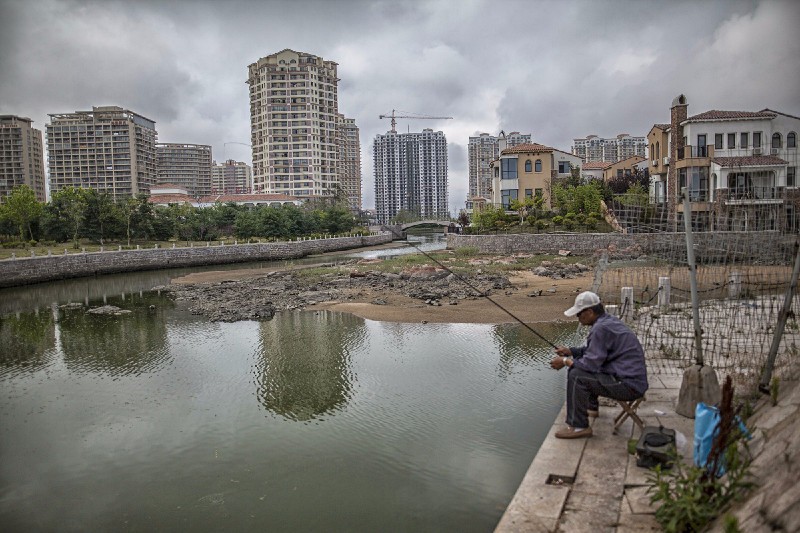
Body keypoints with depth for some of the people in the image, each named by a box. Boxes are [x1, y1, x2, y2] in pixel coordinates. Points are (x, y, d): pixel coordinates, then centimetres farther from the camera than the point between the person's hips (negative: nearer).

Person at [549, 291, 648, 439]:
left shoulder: (602, 328, -22)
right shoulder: (609, 320, 9)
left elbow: (591, 363, -23)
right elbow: (593, 350, 22)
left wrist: (565, 361, -8)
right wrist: (570, 351, 12)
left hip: (628, 385, -11)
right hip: (633, 379, 11)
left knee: (576, 376, -19)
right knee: (580, 365, 22)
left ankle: (578, 426, -10)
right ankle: (590, 408, 36)